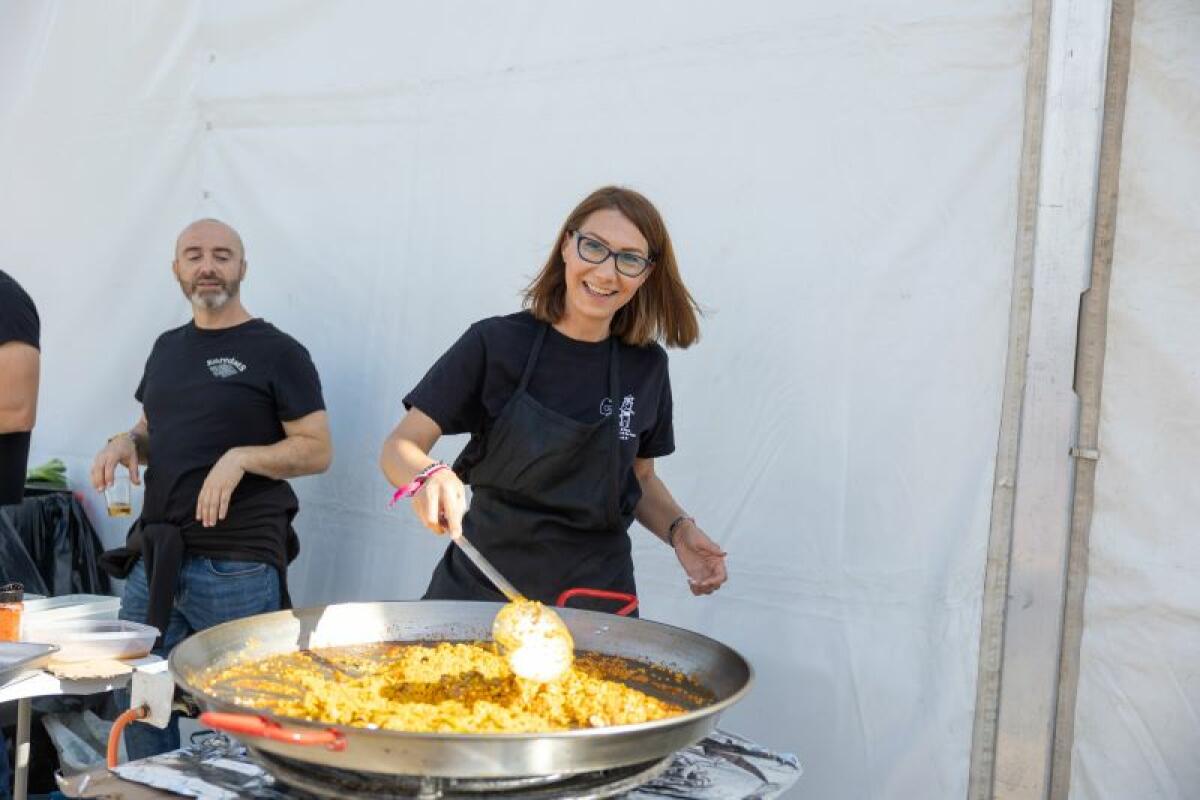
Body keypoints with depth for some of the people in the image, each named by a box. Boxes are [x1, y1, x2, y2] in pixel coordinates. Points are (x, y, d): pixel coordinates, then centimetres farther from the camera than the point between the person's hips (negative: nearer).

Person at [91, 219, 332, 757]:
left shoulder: (277, 352, -4)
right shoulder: (167, 348, 15)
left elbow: (317, 451, -7)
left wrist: (242, 457, -21)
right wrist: (125, 442, 3)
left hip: (237, 567, -6)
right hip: (155, 557, 6)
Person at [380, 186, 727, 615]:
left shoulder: (646, 366, 1)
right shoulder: (495, 343, -8)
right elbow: (399, 446, -10)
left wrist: (679, 530, -6)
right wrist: (429, 476, -32)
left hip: (596, 593, 2)